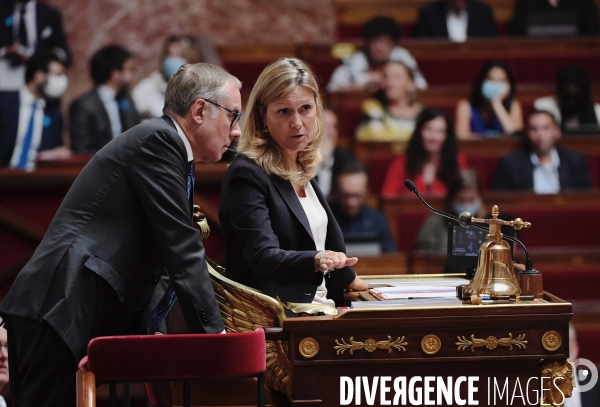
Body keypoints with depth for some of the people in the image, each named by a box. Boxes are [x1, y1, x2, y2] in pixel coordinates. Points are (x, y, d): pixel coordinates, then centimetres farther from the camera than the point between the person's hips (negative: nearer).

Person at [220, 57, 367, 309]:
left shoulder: (302, 169, 13)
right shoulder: (247, 174, -11)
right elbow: (263, 256, -22)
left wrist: (348, 279, 42)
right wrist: (316, 260, -38)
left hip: (317, 310, 8)